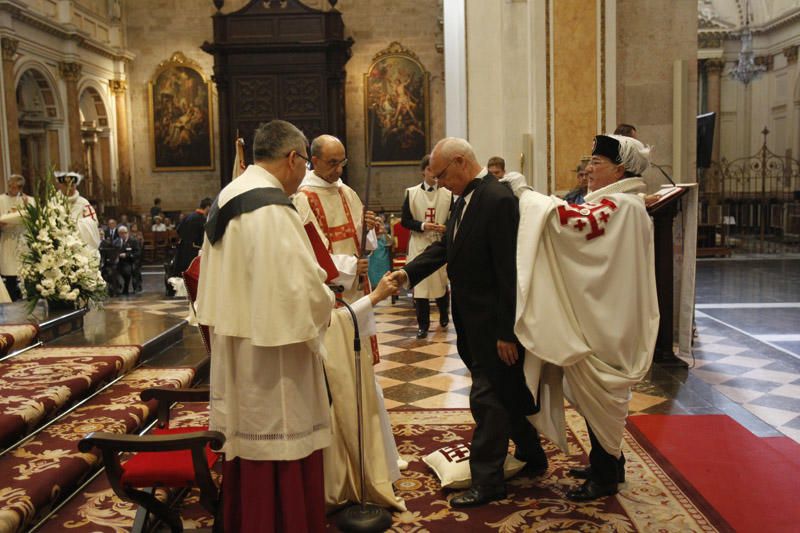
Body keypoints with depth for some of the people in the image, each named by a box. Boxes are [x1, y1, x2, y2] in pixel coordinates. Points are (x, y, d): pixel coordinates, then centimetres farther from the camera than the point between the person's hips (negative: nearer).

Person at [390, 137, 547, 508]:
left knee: (487, 397, 0)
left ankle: (487, 481, 14)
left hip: (491, 321, -9)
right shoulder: (466, 199, 9)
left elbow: (509, 270, -22)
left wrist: (506, 331, -20)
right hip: (472, 322, 9)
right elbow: (445, 246, 11)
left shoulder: (498, 200, -20)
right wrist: (408, 272, -5)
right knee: (505, 393, 21)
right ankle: (532, 456, 38)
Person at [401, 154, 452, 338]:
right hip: (419, 245, 0)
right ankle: (423, 325, 8)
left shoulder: (448, 194, 1)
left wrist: (445, 228, -15)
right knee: (419, 284, -2)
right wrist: (422, 225, -13)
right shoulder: (412, 193, 2)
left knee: (442, 282, 9)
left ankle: (444, 315, 35)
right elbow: (405, 220, 3)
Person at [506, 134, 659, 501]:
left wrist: (524, 193, -21)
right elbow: (580, 227, 17)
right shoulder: (623, 205, 13)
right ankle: (608, 463, 32)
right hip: (602, 316, 10)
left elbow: (570, 221, -31)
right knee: (601, 395, 18)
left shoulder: (619, 206, -20)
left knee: (598, 396, 1)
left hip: (604, 321, -10)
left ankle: (604, 477, 15)